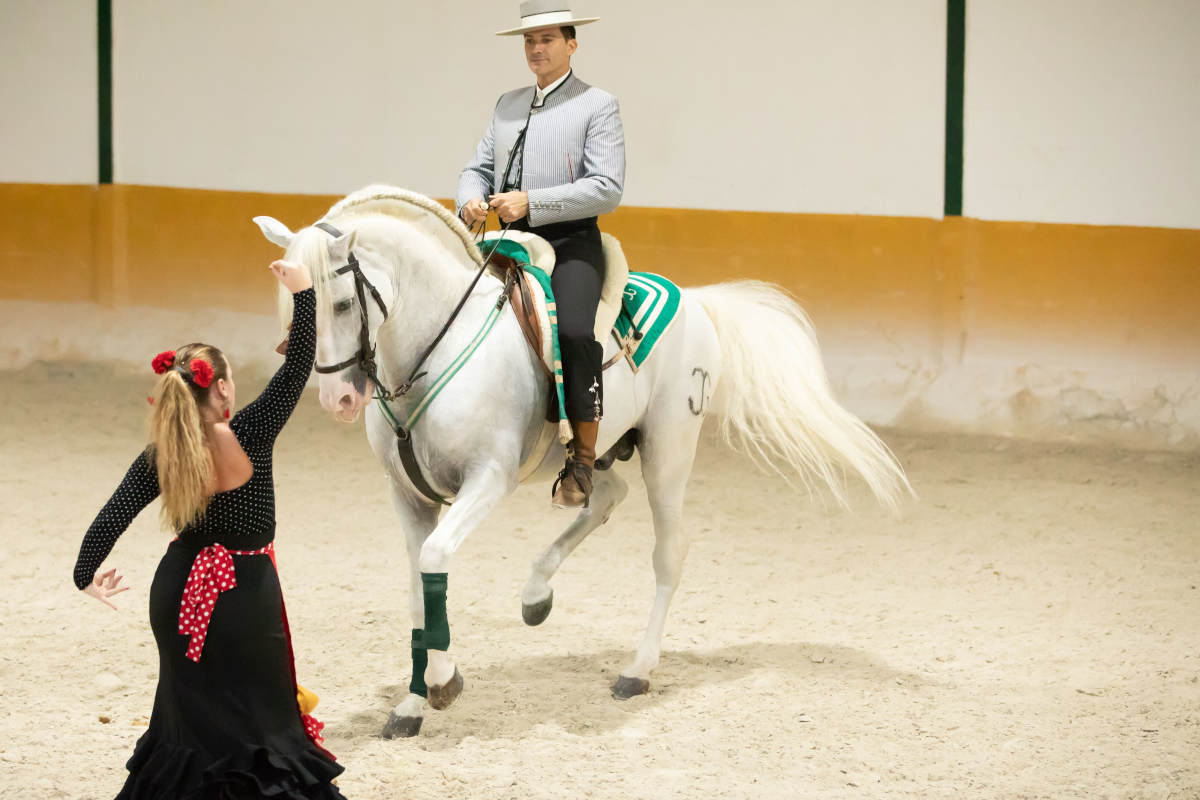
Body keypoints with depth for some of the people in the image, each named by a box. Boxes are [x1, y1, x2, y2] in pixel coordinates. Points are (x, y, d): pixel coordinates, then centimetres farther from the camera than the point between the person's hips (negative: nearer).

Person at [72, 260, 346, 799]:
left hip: (179, 591, 4)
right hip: (244, 590, -4)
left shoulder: (159, 457, -10)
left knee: (191, 708, 19)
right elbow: (298, 366, -17)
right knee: (260, 713, 8)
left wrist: (87, 573, 0)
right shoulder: (249, 436, -20)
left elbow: (113, 515, -11)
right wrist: (303, 292, -10)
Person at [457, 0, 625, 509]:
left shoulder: (597, 106, 0)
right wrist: (470, 201, -6)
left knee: (573, 330, -31)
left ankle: (582, 462, -24)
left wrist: (531, 201, -20)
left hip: (571, 242, -7)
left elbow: (606, 189, -11)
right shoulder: (508, 105, 19)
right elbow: (478, 168, 20)